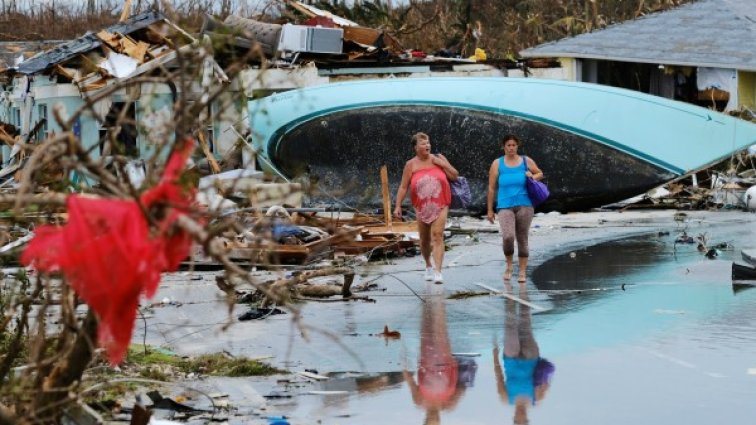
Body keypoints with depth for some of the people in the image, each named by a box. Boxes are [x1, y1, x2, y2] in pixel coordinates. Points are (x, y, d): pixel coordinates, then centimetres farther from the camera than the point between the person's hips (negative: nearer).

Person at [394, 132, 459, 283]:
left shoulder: (439, 158, 3)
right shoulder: (411, 165, 0)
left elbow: (455, 176, 5)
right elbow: (403, 187, -1)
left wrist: (442, 164, -8)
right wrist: (398, 206, -7)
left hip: (440, 206, -1)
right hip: (421, 207, 1)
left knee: (437, 236, -17)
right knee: (424, 239, 12)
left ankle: (438, 271, -23)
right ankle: (428, 266, 37)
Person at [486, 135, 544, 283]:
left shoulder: (526, 161, 9)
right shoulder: (497, 164, 5)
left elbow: (540, 173, 22)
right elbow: (491, 188, 6)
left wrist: (532, 177, -2)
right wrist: (490, 210, 3)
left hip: (524, 205, 2)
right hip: (505, 206, -2)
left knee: (522, 239, 4)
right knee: (508, 236, -19)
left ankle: (522, 271, 13)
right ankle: (509, 265, 6)